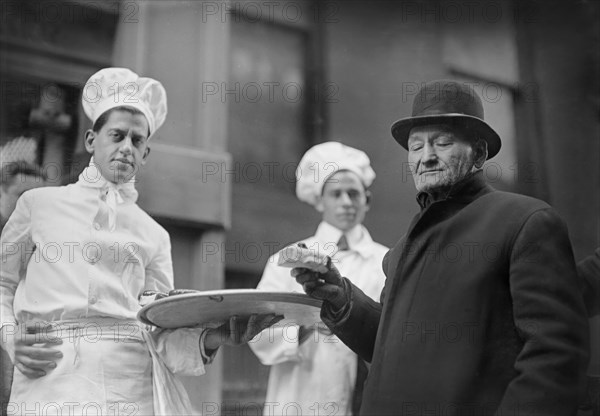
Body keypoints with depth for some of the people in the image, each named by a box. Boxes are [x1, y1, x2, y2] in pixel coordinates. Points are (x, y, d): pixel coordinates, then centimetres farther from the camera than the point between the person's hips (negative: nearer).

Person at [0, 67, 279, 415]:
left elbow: (160, 335, 5)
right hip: (52, 380, -1)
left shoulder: (154, 235, 13)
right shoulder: (39, 203, 11)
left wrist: (212, 339, -14)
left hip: (135, 381, 1)